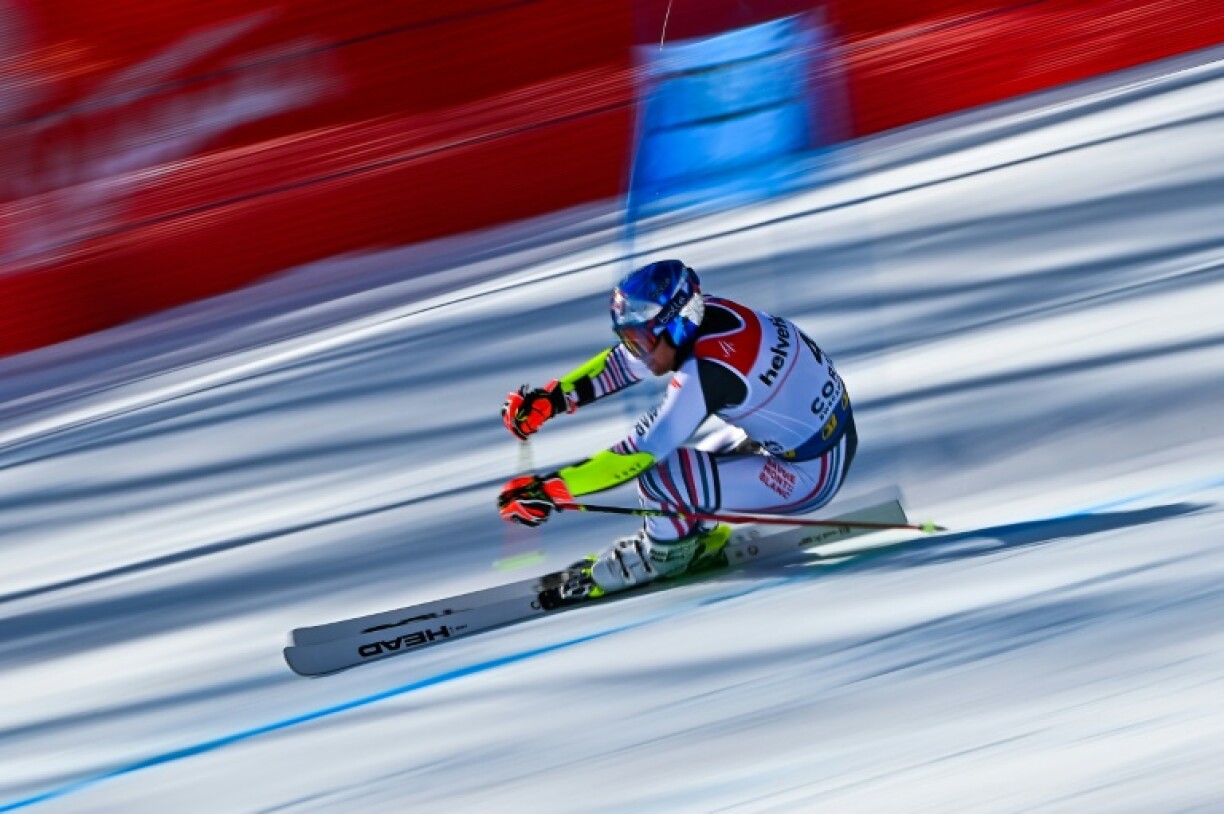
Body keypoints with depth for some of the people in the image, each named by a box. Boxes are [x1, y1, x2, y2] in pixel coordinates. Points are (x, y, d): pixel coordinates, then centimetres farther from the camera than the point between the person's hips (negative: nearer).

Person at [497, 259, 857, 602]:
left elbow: (640, 453, -28)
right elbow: (623, 361, 10)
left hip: (812, 472, -9)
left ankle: (663, 554, 8)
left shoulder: (706, 371, -30)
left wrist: (549, 490, -25)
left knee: (659, 474, -16)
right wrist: (553, 397, 5)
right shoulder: (699, 315, -7)